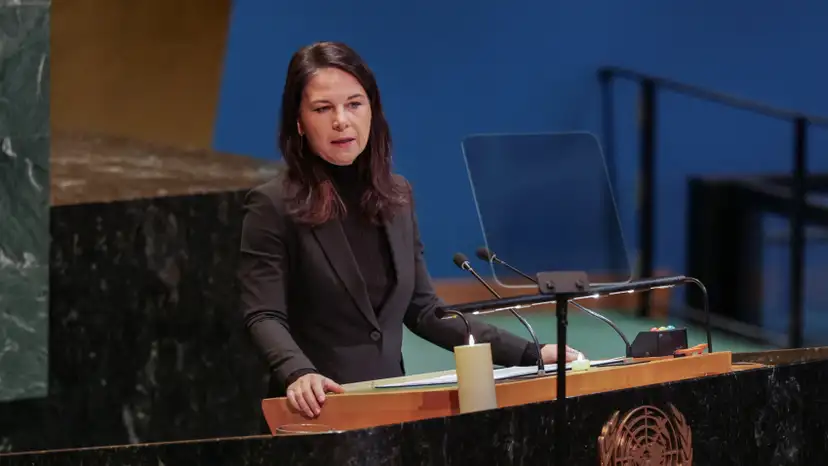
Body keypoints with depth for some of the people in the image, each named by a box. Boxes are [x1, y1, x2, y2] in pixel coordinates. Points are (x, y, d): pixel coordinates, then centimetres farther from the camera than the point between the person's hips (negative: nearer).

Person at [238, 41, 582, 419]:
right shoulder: (272, 206, -4)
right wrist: (299, 373, -33)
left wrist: (529, 356, 8)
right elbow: (264, 317, -12)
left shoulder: (397, 197, 13)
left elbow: (422, 310, 14)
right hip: (318, 410, -4)